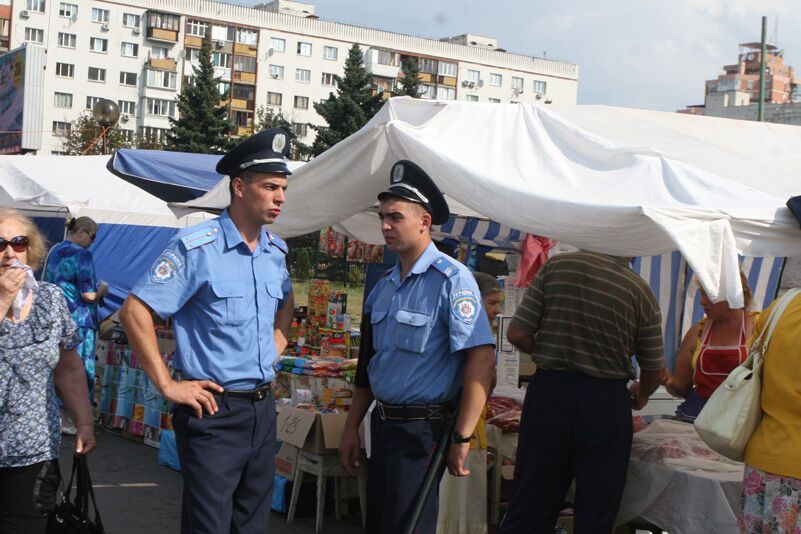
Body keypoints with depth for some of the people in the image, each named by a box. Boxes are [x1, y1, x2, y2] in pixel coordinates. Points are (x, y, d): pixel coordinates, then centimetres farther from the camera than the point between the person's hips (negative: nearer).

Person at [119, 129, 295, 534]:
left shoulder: (276, 251, 8)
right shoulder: (196, 246, -14)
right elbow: (135, 311, -16)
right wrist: (168, 385, -16)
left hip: (262, 408, 7)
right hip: (214, 411, -7)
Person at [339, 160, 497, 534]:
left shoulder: (450, 279, -14)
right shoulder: (382, 287, 11)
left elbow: (481, 359, -21)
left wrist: (461, 438, -22)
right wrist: (351, 429, 17)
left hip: (421, 431, -7)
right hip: (382, 426, 8)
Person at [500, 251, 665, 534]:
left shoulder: (556, 265, -3)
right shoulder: (640, 290, -3)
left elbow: (517, 334, -5)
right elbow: (653, 372, 4)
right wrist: (640, 394, 26)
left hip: (549, 392, 1)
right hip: (606, 401, -1)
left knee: (529, 510, 11)